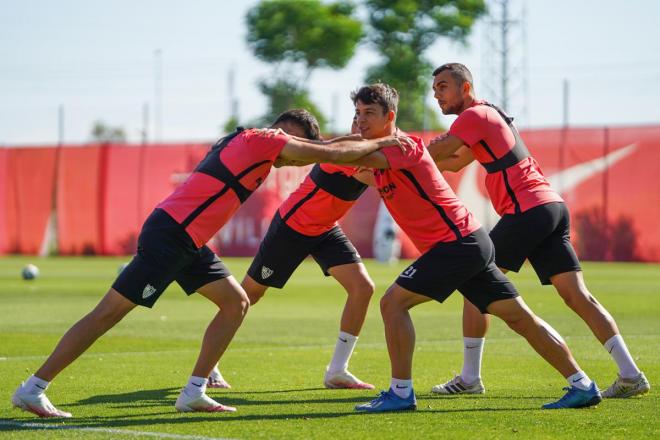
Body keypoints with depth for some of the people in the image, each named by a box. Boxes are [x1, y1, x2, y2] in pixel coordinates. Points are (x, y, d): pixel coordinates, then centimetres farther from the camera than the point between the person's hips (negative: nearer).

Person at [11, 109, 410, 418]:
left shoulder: (249, 141, 18)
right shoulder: (265, 140, -9)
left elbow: (319, 150, 31)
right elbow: (333, 154, -9)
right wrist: (380, 143, 5)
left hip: (188, 243, 10)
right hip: (169, 234, -10)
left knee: (237, 302, 7)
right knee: (109, 312, -7)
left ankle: (194, 392, 7)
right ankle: (32, 389, -4)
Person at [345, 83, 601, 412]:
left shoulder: (405, 146, -13)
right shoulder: (383, 152, 15)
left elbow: (363, 158, -27)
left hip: (457, 243, -10)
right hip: (473, 245, 10)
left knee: (393, 302, -11)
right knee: (520, 317, 9)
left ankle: (400, 393, -8)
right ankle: (582, 386, 11)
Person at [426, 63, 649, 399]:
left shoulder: (473, 116, -4)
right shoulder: (489, 115, 25)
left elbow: (432, 154, -12)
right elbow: (454, 162, 29)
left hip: (527, 210, -9)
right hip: (553, 206, 9)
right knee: (577, 296, 2)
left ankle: (470, 378, 2)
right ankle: (630, 374, -5)